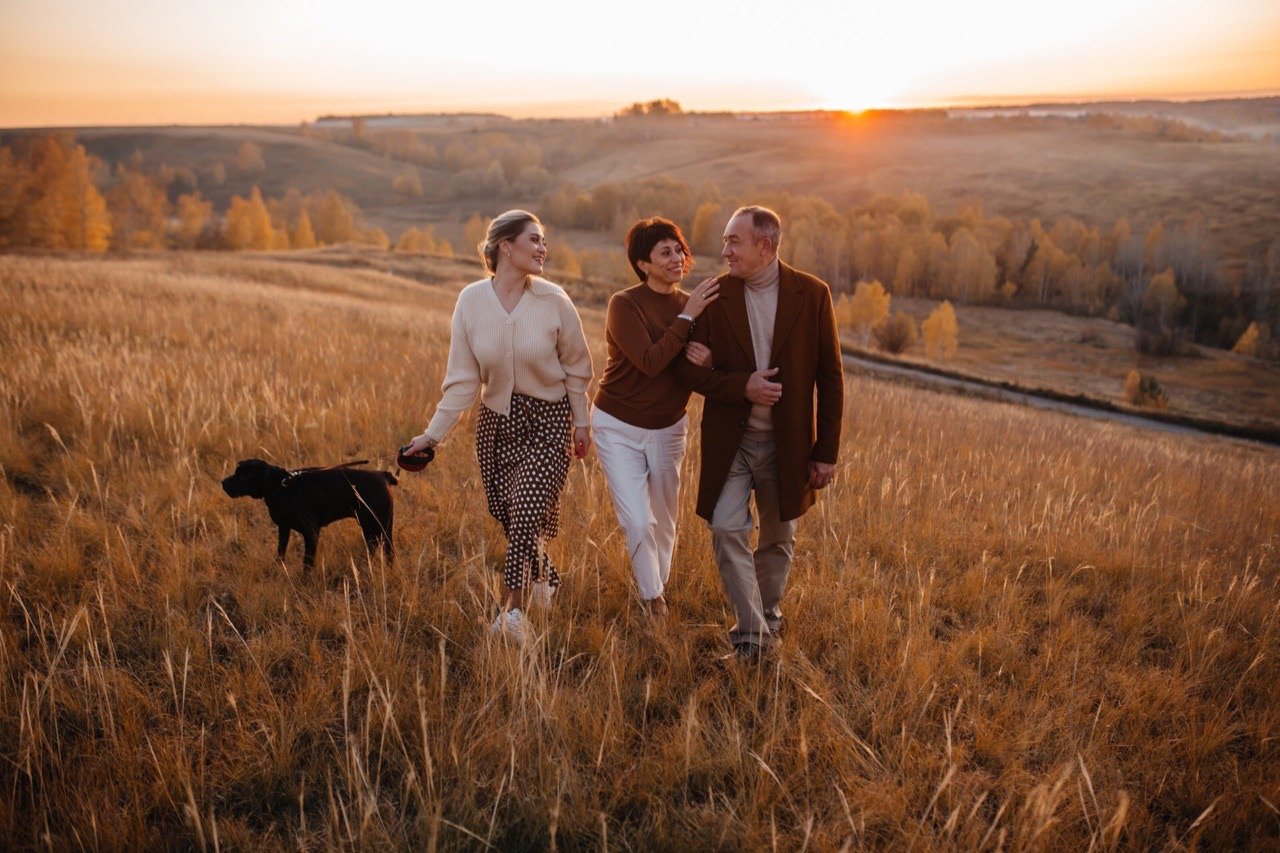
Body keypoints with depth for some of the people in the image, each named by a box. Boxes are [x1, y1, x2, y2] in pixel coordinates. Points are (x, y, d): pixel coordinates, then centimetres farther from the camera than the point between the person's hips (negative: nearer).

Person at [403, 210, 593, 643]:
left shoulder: (553, 300, -9)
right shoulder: (471, 300, -7)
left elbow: (576, 367, 2)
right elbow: (463, 378, -4)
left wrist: (581, 422, 4)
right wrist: (434, 433, -7)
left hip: (548, 421, -2)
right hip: (496, 420, 2)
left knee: (528, 511, -14)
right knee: (505, 513, 8)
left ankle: (512, 606, 0)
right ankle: (544, 580, 36)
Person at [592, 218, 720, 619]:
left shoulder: (694, 305, -2)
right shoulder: (624, 304, -16)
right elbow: (650, 362, -27)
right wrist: (687, 317, -25)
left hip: (668, 428, 4)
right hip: (619, 427, -4)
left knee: (664, 522, 15)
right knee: (638, 523, -10)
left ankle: (658, 590, 39)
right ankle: (653, 598, 14)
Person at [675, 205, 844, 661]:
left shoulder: (812, 294, -5)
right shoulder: (715, 296, -4)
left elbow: (830, 378, -2)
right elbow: (688, 368, -2)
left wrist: (826, 451, -4)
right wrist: (741, 387, -19)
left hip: (787, 443, 0)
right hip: (730, 441, 0)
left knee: (778, 538, 14)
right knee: (727, 529, -10)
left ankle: (768, 614, 36)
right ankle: (750, 630, 3)